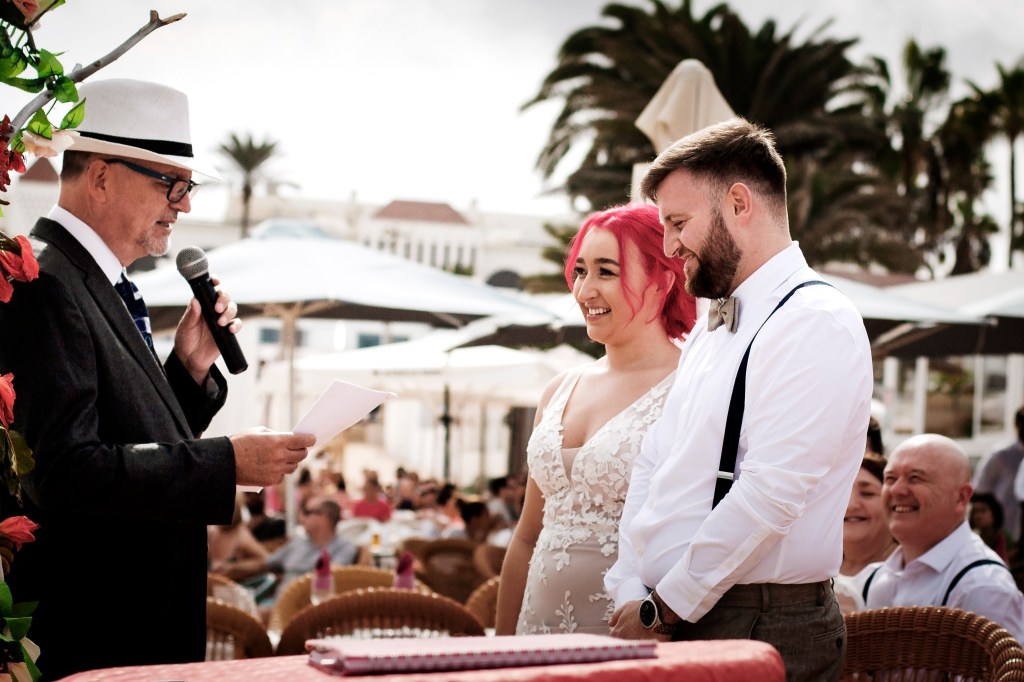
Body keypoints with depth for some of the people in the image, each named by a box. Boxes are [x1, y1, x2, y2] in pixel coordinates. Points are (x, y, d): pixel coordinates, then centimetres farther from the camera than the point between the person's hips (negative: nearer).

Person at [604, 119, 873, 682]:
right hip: (669, 620, 7)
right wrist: (630, 592, -1)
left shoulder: (817, 323, -12)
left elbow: (768, 493, -20)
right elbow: (651, 468, 13)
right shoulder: (708, 333, 16)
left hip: (763, 631, -7)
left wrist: (663, 611, -15)